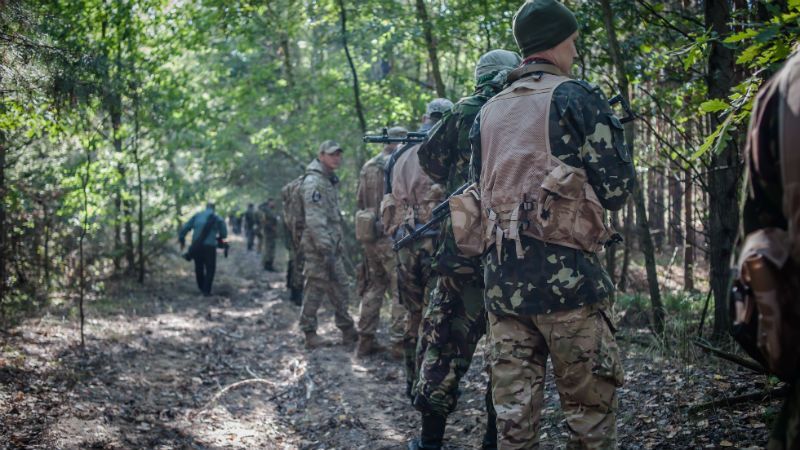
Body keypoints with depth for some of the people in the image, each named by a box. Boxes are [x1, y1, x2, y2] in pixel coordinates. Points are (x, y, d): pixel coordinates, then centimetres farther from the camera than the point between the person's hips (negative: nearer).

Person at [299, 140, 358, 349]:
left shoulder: (329, 181, 19)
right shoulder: (314, 182, -13)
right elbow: (315, 219, -21)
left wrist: (338, 244, 18)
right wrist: (326, 249, -24)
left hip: (332, 246, 10)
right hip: (318, 247, -10)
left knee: (340, 288, 12)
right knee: (315, 288, -4)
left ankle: (348, 331, 19)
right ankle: (309, 334, 2)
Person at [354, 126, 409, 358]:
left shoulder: (367, 167, 14)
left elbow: (359, 201, 17)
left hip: (369, 236, 8)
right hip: (391, 234, -8)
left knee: (374, 286, 15)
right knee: (400, 289, -3)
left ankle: (365, 340, 16)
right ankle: (400, 341, -3)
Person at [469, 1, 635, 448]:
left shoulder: (488, 113, 15)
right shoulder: (576, 98, -4)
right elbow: (617, 189, -5)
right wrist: (609, 125, 14)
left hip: (501, 275, 6)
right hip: (566, 274, -6)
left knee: (514, 412, 8)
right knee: (592, 411, 2)